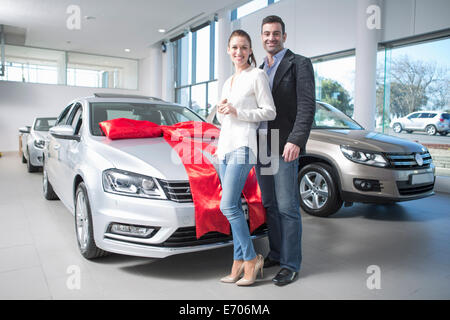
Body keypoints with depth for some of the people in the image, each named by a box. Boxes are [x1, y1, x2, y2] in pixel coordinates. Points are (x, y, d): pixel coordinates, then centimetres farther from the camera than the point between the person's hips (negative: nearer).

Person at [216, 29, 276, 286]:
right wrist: (221, 111, 5)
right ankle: (239, 263, 13)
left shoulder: (257, 75, 0)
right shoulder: (228, 81, 22)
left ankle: (252, 259, 3)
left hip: (243, 145, -8)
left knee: (228, 206, -13)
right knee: (234, 207, 6)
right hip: (225, 146, 8)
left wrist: (237, 112, -13)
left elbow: (269, 112, -6)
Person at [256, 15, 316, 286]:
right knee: (270, 205, 13)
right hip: (259, 147, 7)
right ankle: (276, 254, 26)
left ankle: (291, 265, 9)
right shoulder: (259, 71, 19)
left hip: (284, 147, -6)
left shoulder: (299, 64, -2)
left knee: (287, 208, -3)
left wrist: (296, 140, -24)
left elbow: (307, 106, -12)